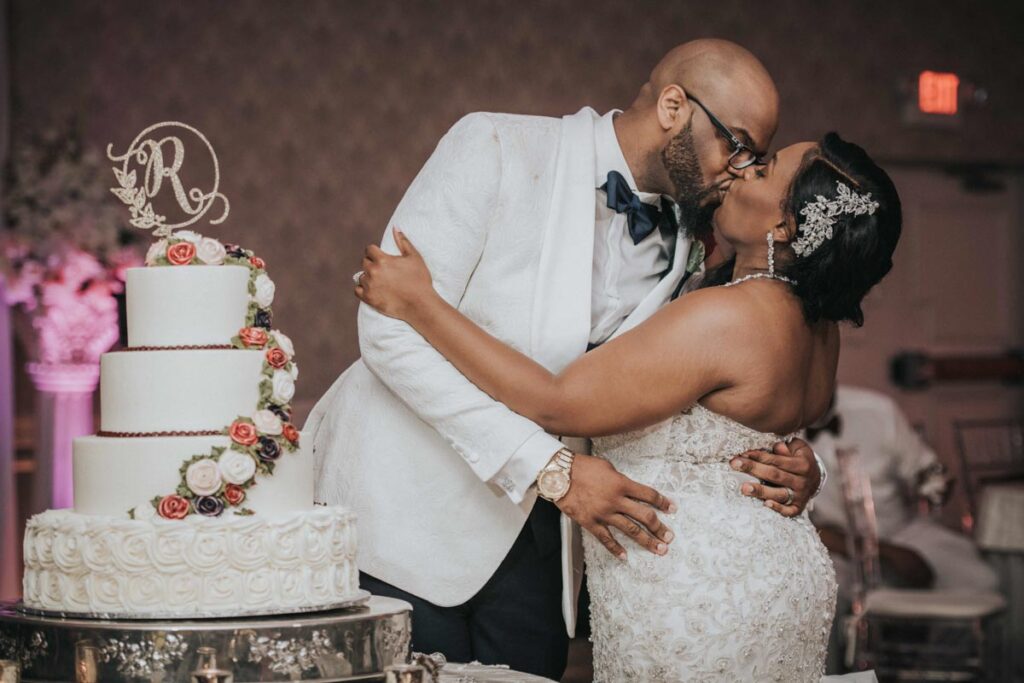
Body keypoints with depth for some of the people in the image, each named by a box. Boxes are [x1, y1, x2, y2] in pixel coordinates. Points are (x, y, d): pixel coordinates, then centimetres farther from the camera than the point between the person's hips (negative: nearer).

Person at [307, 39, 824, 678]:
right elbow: (394, 326, -20)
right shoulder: (496, 148, -12)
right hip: (406, 505, -5)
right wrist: (549, 468, -26)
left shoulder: (690, 251, 4)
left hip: (535, 530, 5)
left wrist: (791, 465, -13)